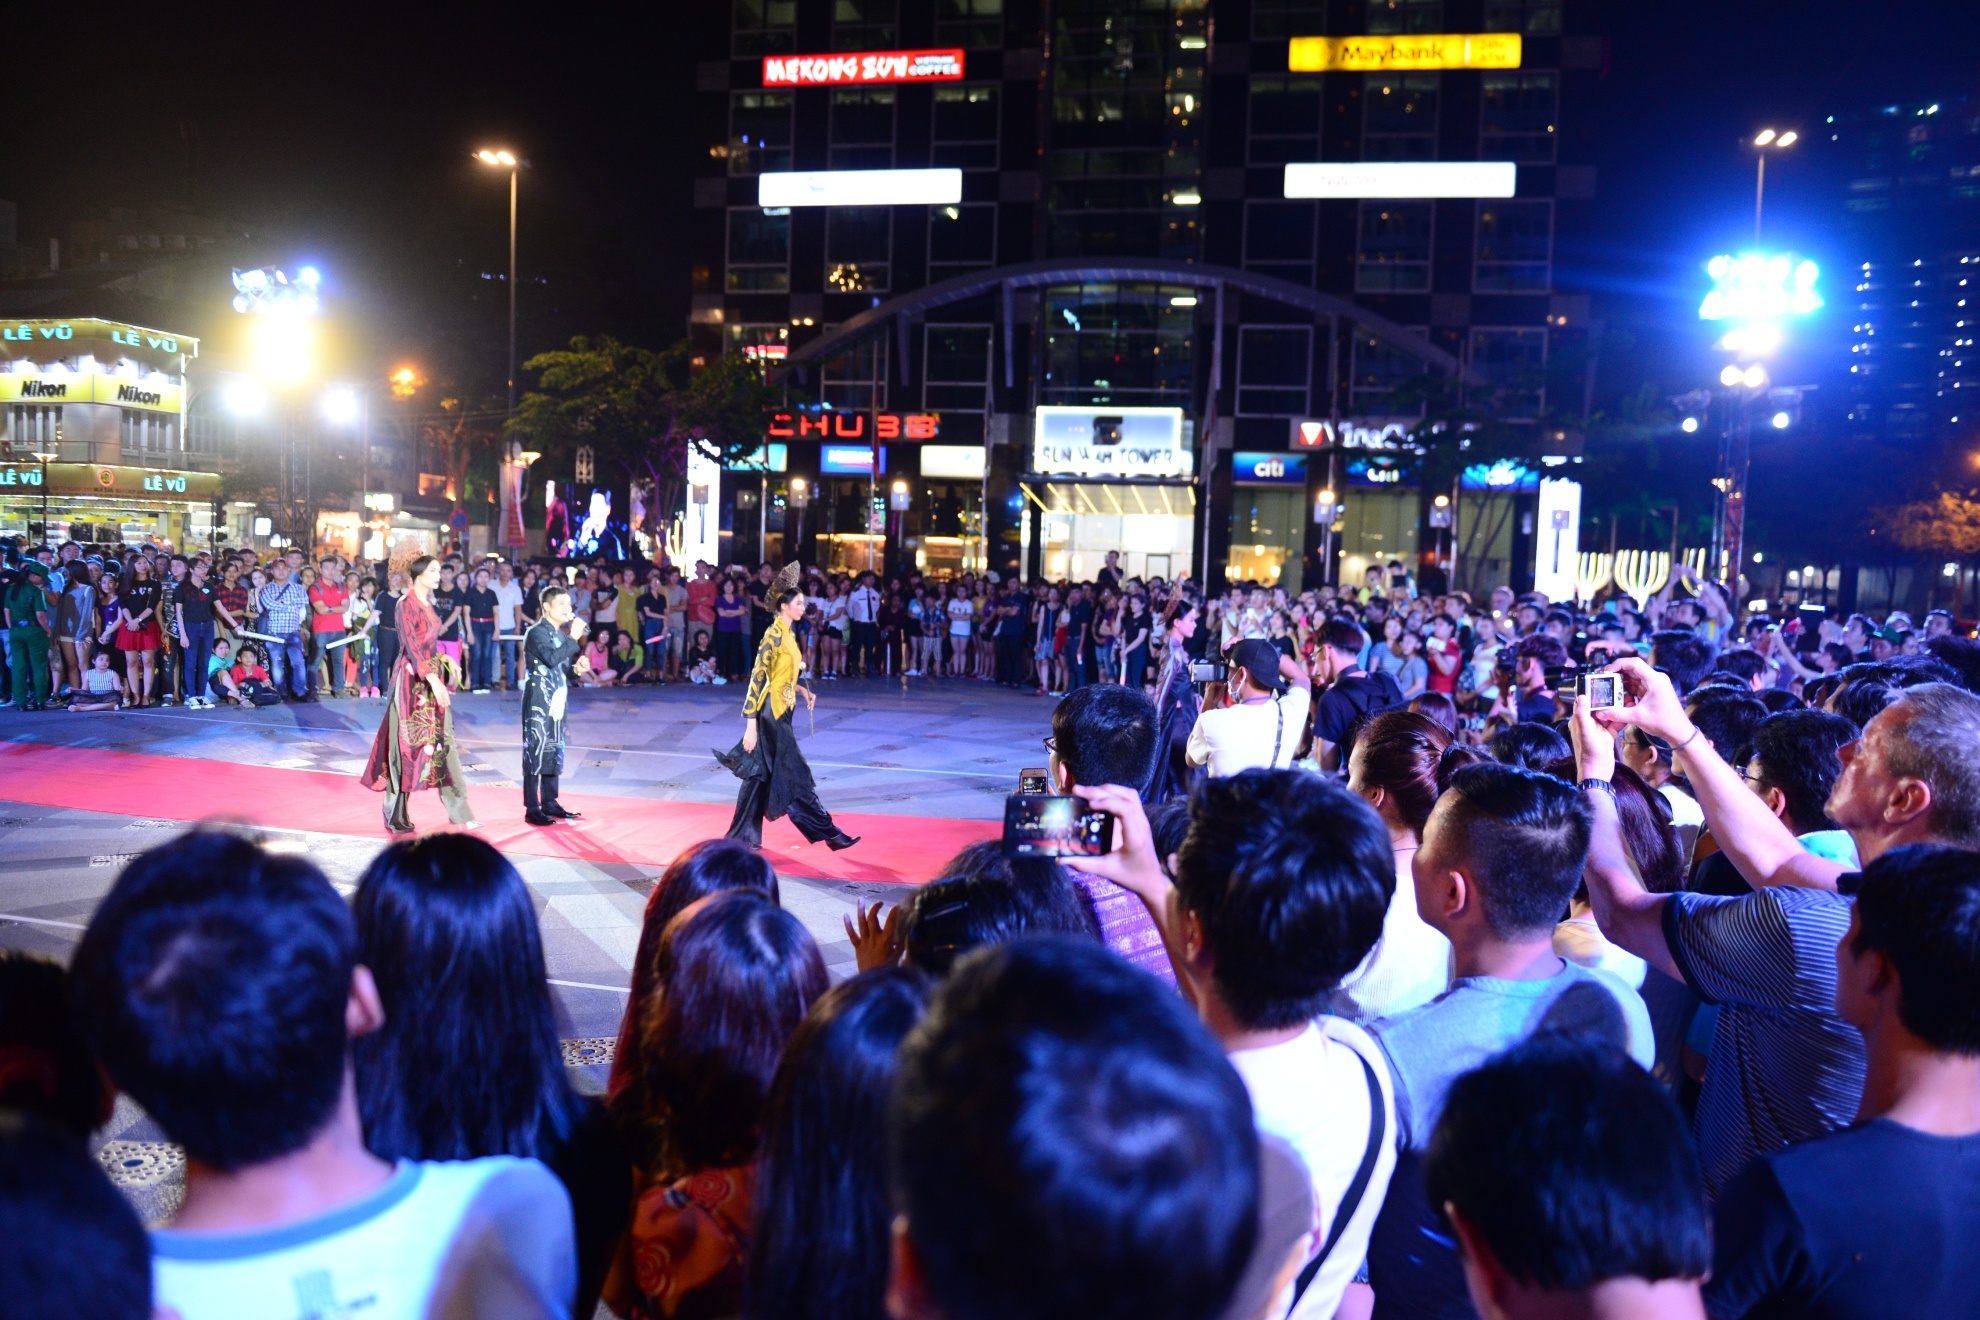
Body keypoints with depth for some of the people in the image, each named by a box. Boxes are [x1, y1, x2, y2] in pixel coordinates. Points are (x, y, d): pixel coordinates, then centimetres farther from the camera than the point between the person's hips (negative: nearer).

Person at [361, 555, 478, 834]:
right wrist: (432, 678, -28)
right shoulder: (407, 604, -12)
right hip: (412, 680, -8)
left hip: (432, 678, 8)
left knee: (442, 741, 7)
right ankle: (396, 816, 9)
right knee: (407, 743, -1)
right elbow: (411, 646, -21)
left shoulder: (428, 604, 12)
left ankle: (458, 810, 10)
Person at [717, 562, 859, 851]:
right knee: (796, 775, -2)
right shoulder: (774, 635, -16)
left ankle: (743, 834, 18)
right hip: (772, 714, -9)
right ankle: (827, 832, 4)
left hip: (781, 713, 9)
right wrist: (750, 726, -22)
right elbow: (757, 679, -19)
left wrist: (803, 690, 8)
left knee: (762, 775, 12)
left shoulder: (786, 634, 11)